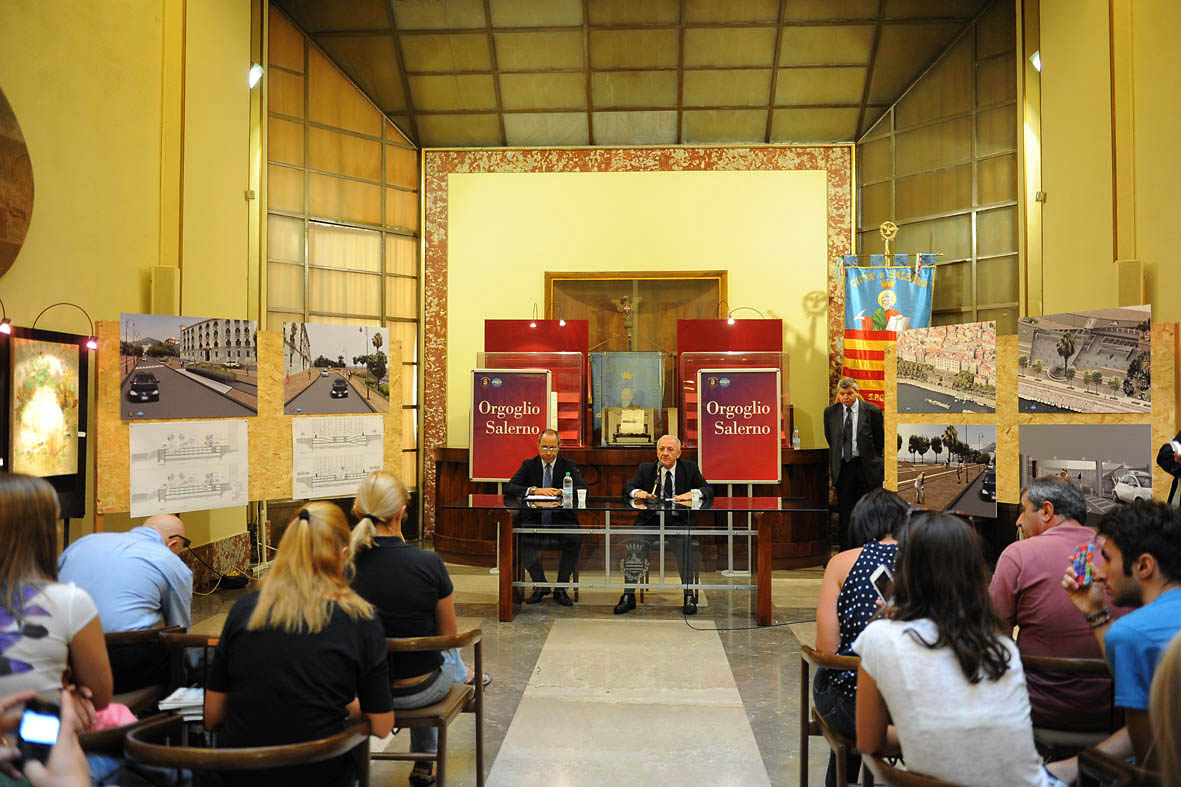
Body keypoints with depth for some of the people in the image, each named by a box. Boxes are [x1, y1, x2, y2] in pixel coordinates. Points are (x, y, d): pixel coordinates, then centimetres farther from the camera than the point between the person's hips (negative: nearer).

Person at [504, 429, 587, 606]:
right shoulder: (529, 465, 9)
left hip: (562, 520, 0)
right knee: (521, 539, -30)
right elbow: (509, 488, -3)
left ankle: (560, 589, -14)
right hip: (534, 521, 1)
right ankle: (540, 585, -14)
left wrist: (559, 492, -22)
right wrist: (534, 490, -19)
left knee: (575, 540, -30)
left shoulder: (568, 466, 8)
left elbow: (584, 489, -5)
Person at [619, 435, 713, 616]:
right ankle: (628, 596, -17)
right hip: (650, 521, 1)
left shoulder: (690, 468, 10)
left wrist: (692, 493, -20)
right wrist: (637, 492, -23)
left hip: (678, 522, -1)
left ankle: (689, 596, -20)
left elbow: (708, 491, 2)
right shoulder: (645, 469, 11)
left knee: (685, 544, -32)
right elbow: (627, 488, 2)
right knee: (634, 543, -27)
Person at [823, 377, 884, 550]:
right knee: (845, 511, 6)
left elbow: (879, 440, 4)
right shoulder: (830, 411, 1)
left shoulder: (872, 411, -6)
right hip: (842, 467, 2)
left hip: (865, 467, -2)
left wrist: (872, 460, 10)